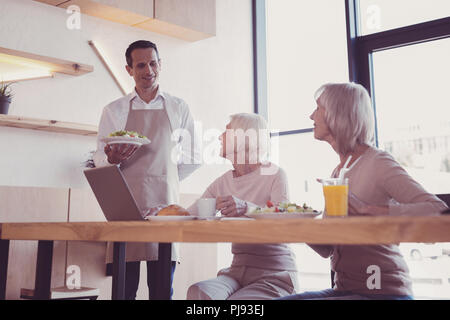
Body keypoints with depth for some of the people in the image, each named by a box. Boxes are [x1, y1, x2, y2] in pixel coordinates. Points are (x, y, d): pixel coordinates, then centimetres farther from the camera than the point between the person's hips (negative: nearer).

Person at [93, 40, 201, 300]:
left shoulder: (179, 108, 13)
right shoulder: (114, 111, 12)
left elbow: (193, 158, 16)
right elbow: (100, 161, 10)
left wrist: (163, 179, 10)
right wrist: (112, 159, -12)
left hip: (164, 203, 0)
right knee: (124, 287, -2)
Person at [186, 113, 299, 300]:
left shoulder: (274, 174, -7)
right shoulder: (222, 183, 11)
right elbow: (190, 216, 9)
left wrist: (246, 208, -37)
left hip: (274, 272, -4)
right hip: (236, 270, 4)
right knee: (198, 292, -26)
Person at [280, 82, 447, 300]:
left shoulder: (377, 163, -11)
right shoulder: (338, 172, 11)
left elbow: (438, 210, -24)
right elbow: (327, 250, 11)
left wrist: (367, 209, -28)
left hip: (383, 291, -7)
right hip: (345, 289, 7)